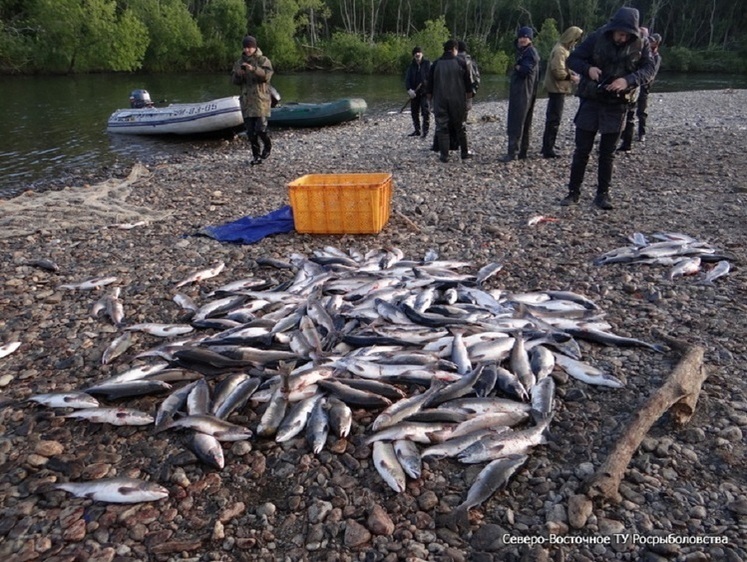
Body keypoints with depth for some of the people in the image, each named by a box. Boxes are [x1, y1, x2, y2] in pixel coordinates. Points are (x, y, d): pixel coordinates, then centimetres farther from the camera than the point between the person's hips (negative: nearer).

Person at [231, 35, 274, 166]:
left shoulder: (263, 60, 1)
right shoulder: (240, 62, 13)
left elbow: (266, 75, -15)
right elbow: (235, 81, 10)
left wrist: (253, 69, -29)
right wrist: (238, 74, -12)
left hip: (261, 99, -4)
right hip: (246, 100, 4)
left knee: (260, 128, -12)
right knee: (250, 131, 3)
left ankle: (267, 146, 17)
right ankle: (256, 156, 14)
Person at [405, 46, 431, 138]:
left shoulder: (427, 63, -2)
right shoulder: (411, 66, 9)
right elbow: (407, 79, 2)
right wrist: (409, 89, -14)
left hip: (425, 92, -5)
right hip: (414, 93, 5)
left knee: (426, 111, -8)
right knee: (414, 112, 9)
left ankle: (425, 130, 0)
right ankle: (417, 130, 20)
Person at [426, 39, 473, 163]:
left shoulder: (436, 64, 4)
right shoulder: (461, 62, 1)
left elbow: (429, 83, 8)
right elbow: (468, 82, 5)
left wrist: (430, 96, 18)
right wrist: (468, 93, 19)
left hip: (440, 101, 0)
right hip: (458, 101, 0)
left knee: (442, 127, 3)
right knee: (460, 126, 11)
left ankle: (444, 155, -2)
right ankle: (464, 153, 17)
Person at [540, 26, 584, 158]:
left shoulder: (563, 49, 15)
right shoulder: (560, 50, -17)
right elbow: (558, 72, -24)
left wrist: (572, 73, 4)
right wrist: (571, 77, -14)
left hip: (557, 89, 10)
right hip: (557, 89, -10)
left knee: (552, 118, 15)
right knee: (554, 120, -7)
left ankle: (547, 146, 24)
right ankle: (548, 149, -3)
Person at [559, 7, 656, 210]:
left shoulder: (641, 44, -4)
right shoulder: (597, 38, -7)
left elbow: (649, 68, -7)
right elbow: (572, 59, -2)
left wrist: (628, 80, -26)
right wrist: (588, 68, -22)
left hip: (616, 105, 1)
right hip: (591, 101, -1)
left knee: (608, 153, 6)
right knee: (582, 150, 2)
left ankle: (603, 194, 15)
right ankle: (573, 191, 11)